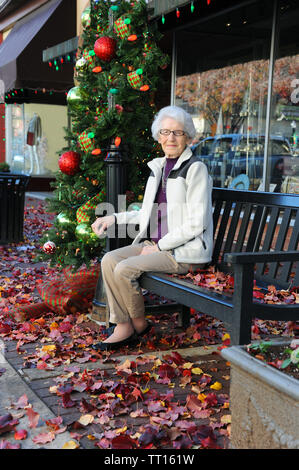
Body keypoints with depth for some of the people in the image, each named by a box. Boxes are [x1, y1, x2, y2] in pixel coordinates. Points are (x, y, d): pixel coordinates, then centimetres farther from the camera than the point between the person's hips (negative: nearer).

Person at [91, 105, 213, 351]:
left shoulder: (195, 169, -11)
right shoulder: (158, 167, 14)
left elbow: (196, 223, -16)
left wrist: (160, 247, -14)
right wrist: (115, 218, 17)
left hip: (185, 250, -8)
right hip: (157, 245, 8)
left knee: (125, 269, -21)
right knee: (109, 260, -12)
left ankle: (139, 324, 3)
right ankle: (123, 327, -7)